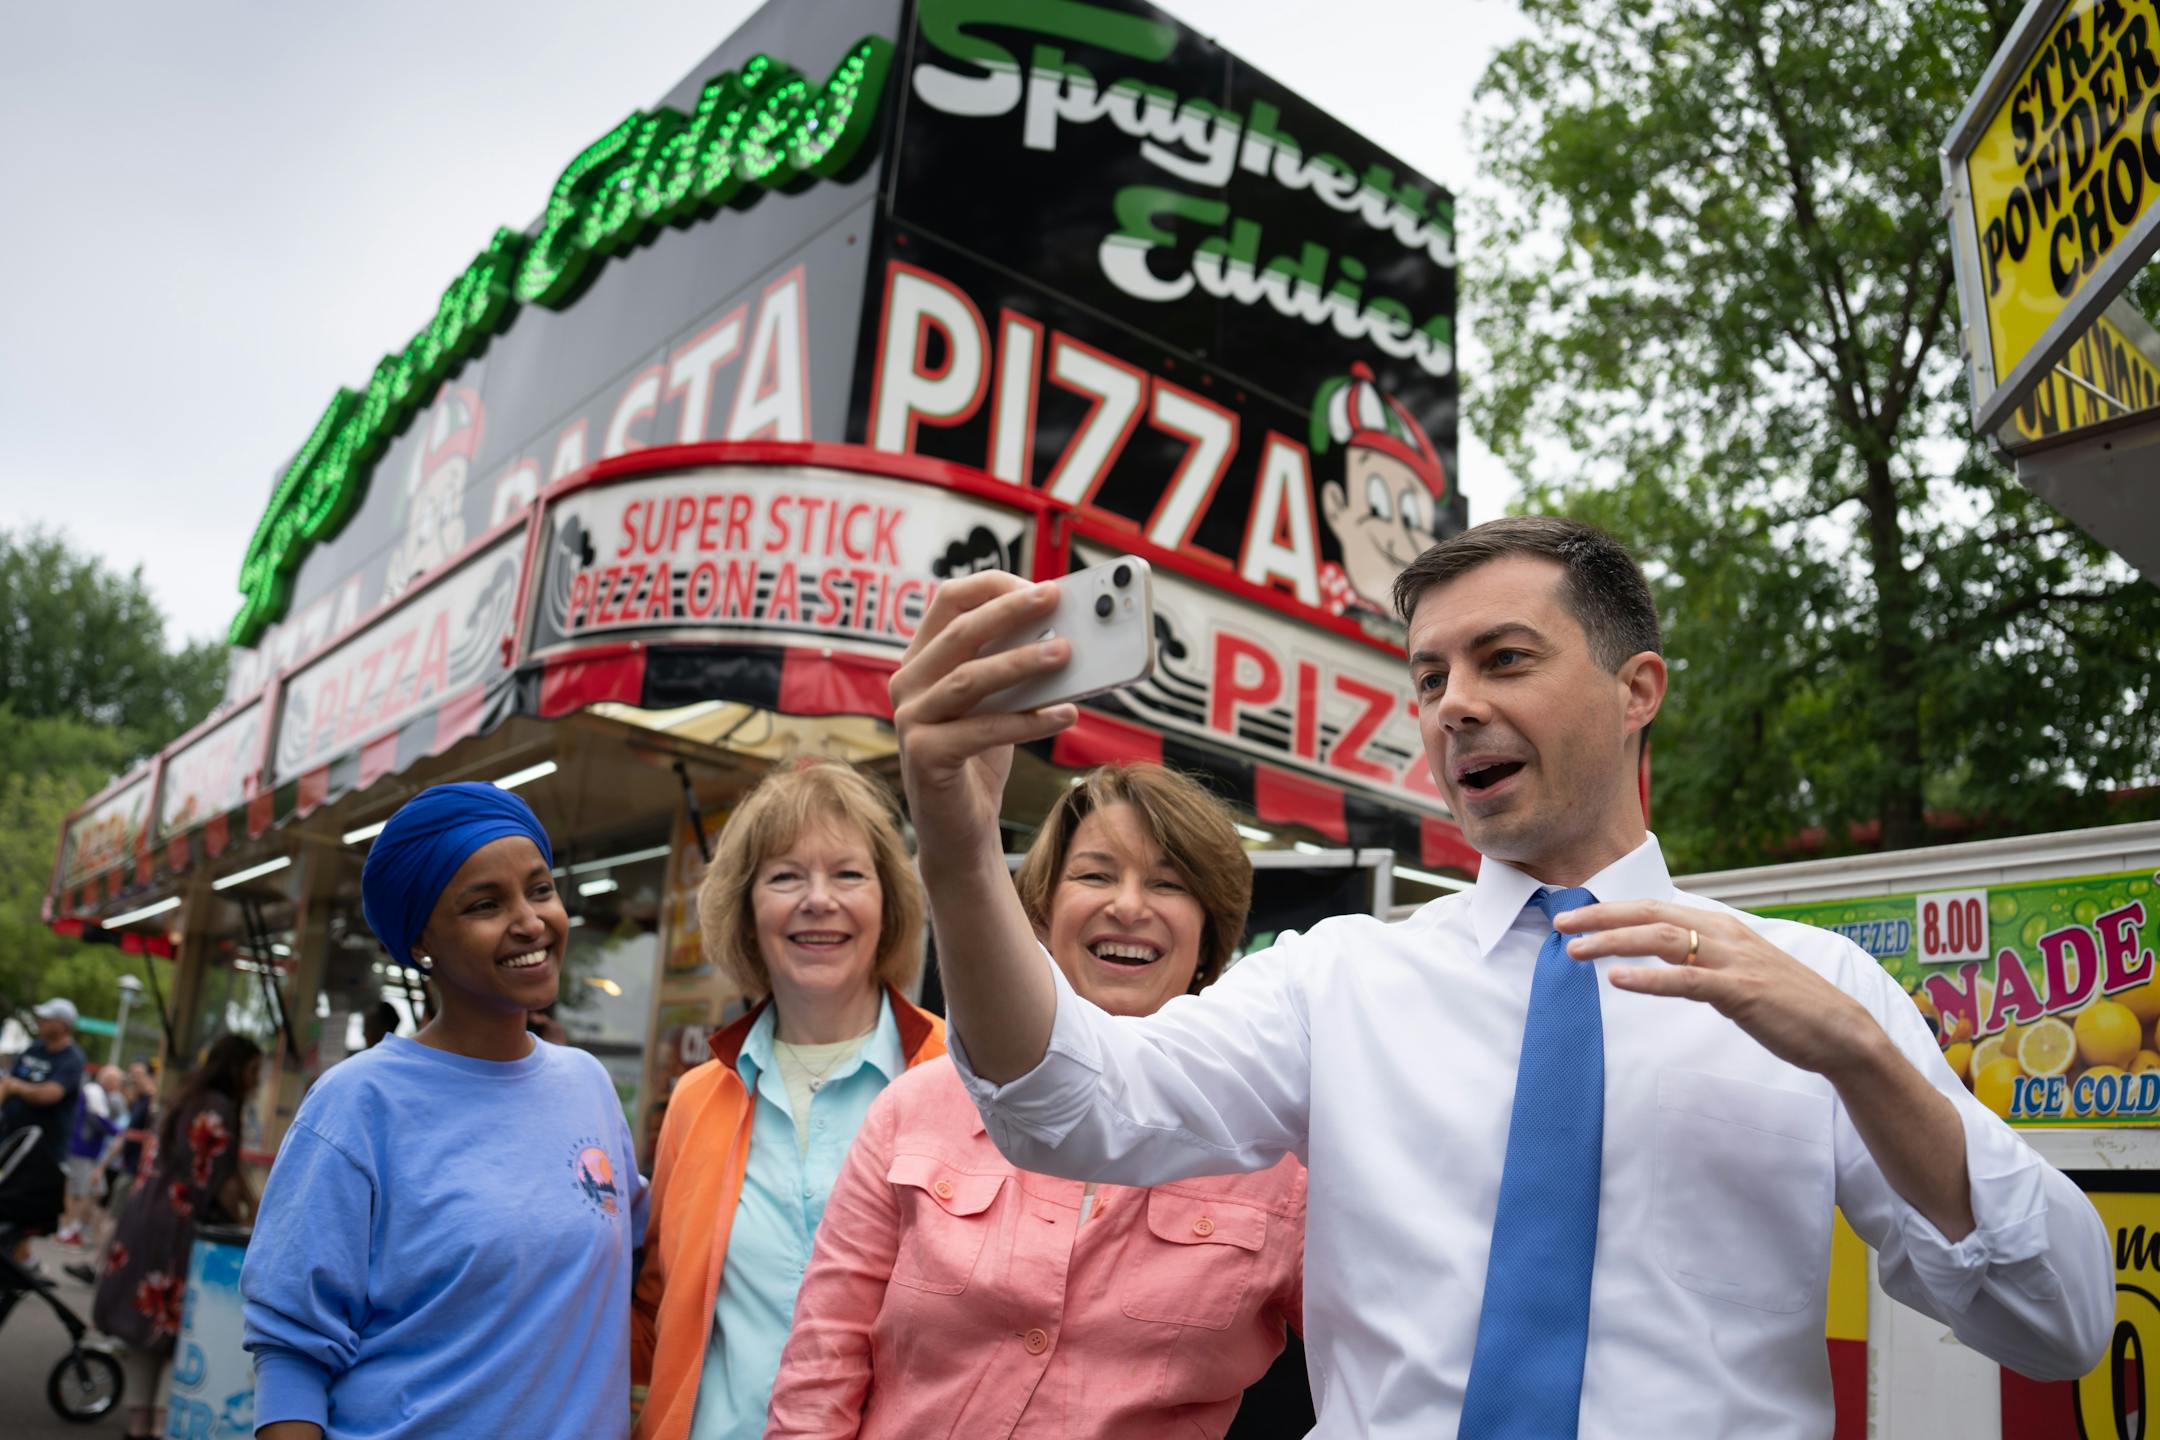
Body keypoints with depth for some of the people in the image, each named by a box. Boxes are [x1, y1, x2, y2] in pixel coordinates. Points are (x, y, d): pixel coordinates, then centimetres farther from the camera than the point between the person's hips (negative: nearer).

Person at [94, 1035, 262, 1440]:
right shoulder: (220, 1108, -16)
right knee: (175, 1324, -1)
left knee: (149, 1320, 13)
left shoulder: (196, 1099, 15)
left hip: (153, 1217, 10)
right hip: (178, 1227, -10)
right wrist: (244, 1224, -4)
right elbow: (220, 1181, -16)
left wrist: (256, 1206, 16)